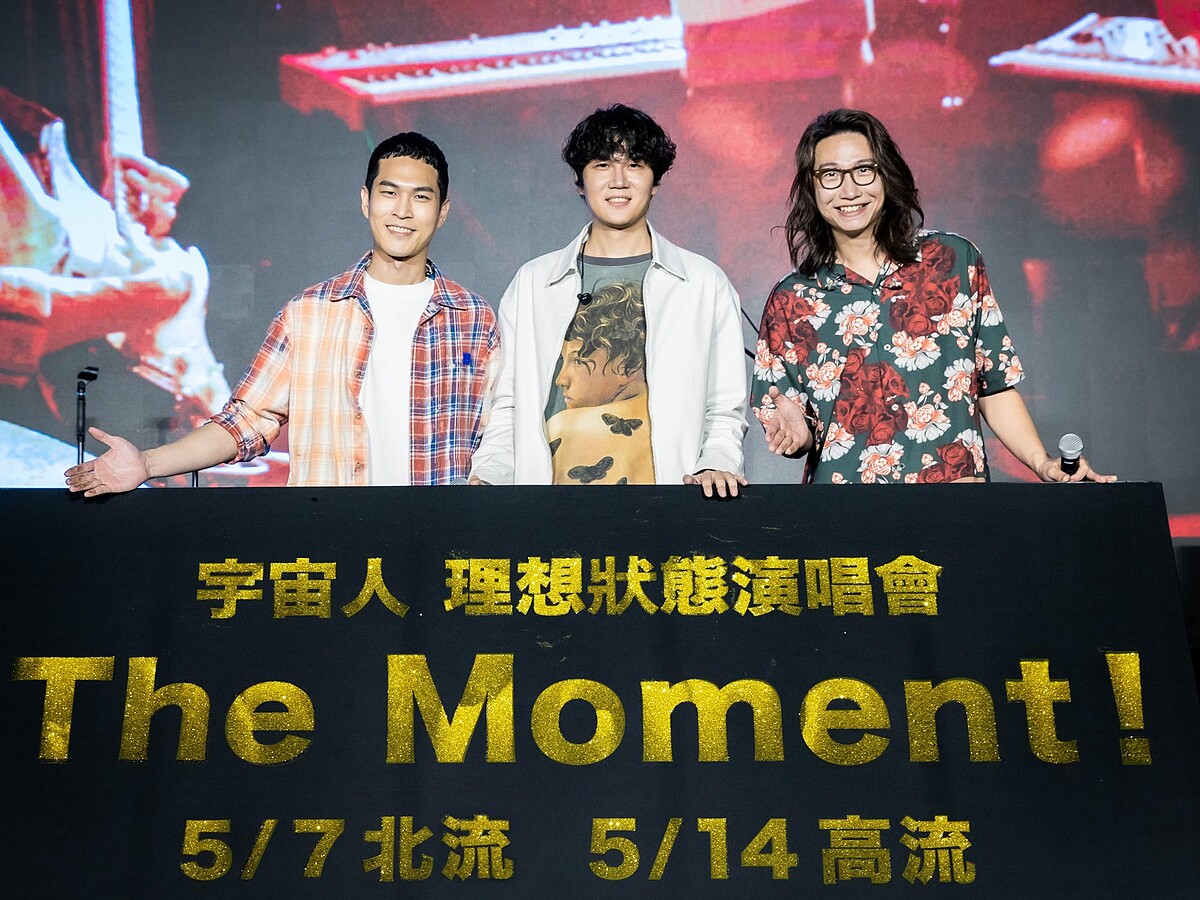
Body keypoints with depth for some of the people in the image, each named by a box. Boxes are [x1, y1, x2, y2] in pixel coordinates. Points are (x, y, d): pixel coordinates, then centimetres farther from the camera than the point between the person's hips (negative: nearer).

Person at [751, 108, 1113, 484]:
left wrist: (1043, 463, 2)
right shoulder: (790, 302, 7)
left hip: (957, 478, -1)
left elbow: (995, 386, 13)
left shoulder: (954, 260, 8)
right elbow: (790, 436, 12)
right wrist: (798, 434, -10)